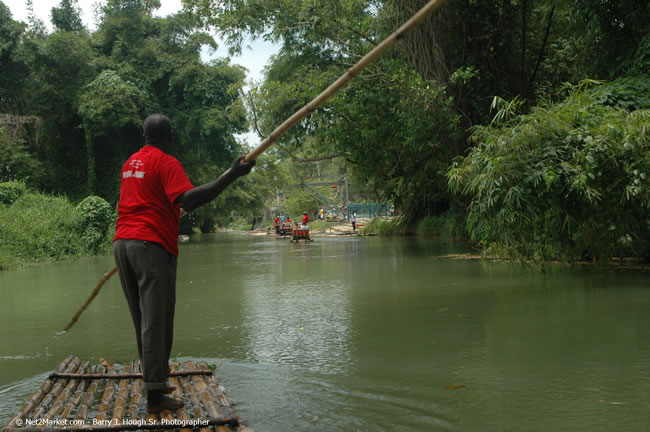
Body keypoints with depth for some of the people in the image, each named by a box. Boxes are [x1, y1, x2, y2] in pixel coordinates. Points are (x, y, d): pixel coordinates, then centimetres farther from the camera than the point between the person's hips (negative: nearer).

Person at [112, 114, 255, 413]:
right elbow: (187, 200, -24)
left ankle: (154, 381, 24)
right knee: (156, 320, -6)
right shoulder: (166, 163, -7)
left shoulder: (130, 163, 19)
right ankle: (155, 396, -7)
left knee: (142, 319, 15)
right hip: (152, 245, -8)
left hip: (122, 242, 8)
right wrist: (232, 175, -28)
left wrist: (171, 210, 45)